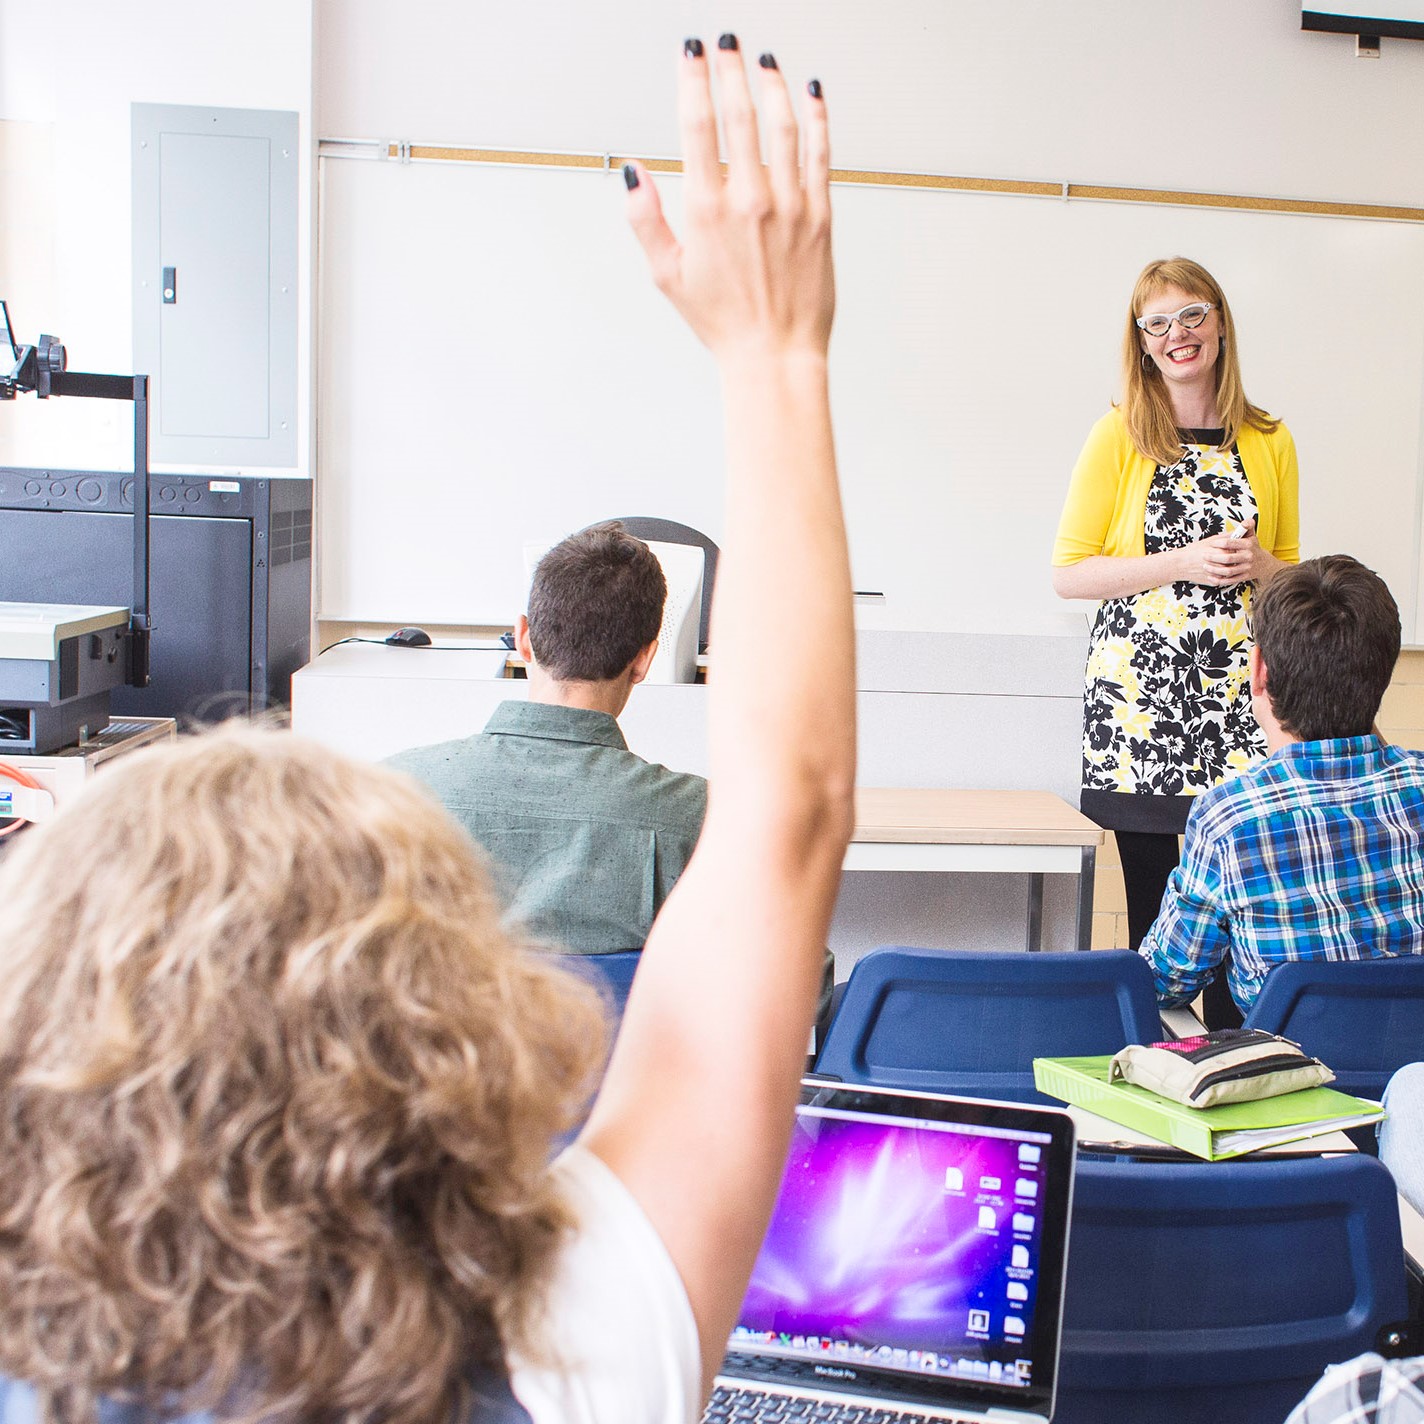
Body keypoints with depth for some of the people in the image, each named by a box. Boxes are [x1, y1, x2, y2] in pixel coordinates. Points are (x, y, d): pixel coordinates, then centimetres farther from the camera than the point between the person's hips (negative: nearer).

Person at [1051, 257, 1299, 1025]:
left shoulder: (1269, 443, 11)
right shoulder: (1119, 437, 2)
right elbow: (1068, 572, -1)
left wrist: (1258, 565, -3)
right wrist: (1183, 563, -12)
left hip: (1240, 699, 2)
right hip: (1139, 697, -2)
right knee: (1152, 904, 0)